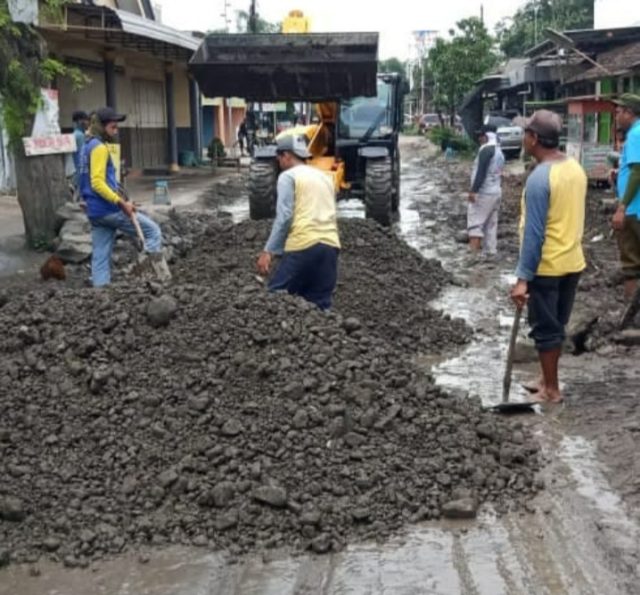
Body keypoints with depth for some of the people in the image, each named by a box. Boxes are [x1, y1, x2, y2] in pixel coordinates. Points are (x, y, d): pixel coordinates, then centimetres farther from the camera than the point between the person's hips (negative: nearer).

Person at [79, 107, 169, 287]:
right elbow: (97, 183, -22)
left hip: (95, 211, 9)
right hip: (109, 209, -9)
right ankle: (162, 277, -5)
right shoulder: (99, 148, -12)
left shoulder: (88, 146, 18)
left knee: (101, 256, 8)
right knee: (152, 230, 0)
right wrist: (121, 202, -24)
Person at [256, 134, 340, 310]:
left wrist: (268, 251, -8)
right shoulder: (324, 177, 25)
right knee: (320, 305, 6)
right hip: (330, 245, 7)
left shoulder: (288, 176, 3)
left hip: (304, 245, -7)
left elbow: (284, 217, -8)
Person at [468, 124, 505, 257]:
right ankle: (490, 250, 14)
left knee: (475, 221, -10)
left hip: (484, 192, -9)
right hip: (496, 191, 9)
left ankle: (473, 250, -18)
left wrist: (473, 190, -23)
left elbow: (481, 172, -21)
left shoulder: (486, 149, -13)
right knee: (491, 223, 12)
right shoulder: (499, 151, 16)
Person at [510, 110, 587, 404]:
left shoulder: (539, 178, -22)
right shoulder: (576, 168, 4)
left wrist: (523, 277, -20)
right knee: (556, 325, 19)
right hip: (572, 262, 8)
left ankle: (551, 390, 14)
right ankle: (548, 380, 31)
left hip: (546, 267, -8)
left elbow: (534, 233, -23)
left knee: (545, 329, 5)